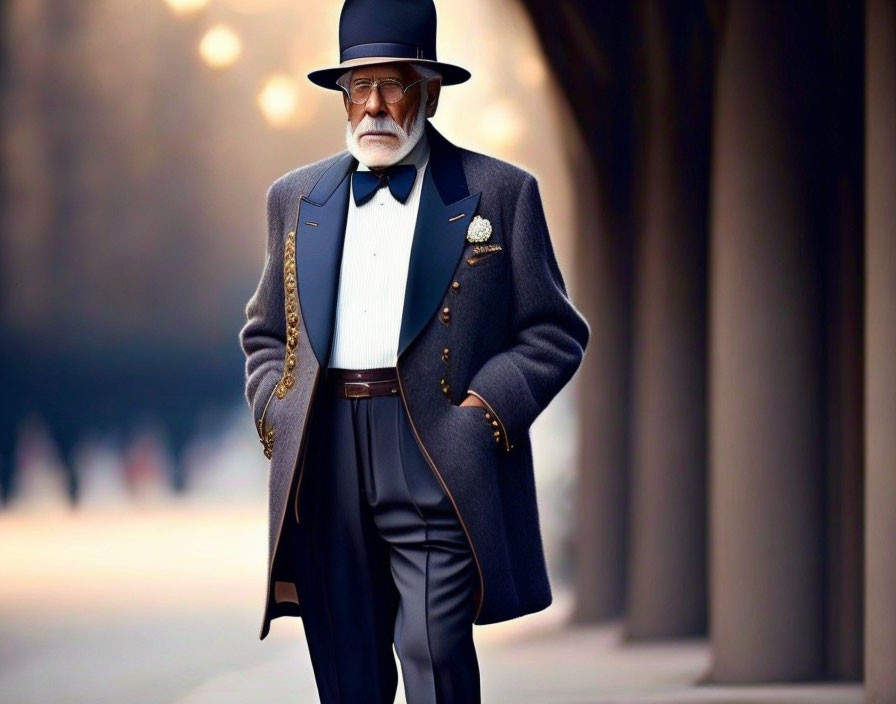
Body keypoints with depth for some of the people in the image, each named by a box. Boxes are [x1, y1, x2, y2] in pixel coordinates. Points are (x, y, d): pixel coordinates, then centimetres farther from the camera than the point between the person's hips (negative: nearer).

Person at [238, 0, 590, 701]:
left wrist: (487, 408, -10)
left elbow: (555, 330, 4)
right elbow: (266, 331, 24)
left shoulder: (499, 193, 5)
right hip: (321, 464, 4)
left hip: (437, 463, -4)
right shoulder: (296, 197, 16)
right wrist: (274, 412, 6)